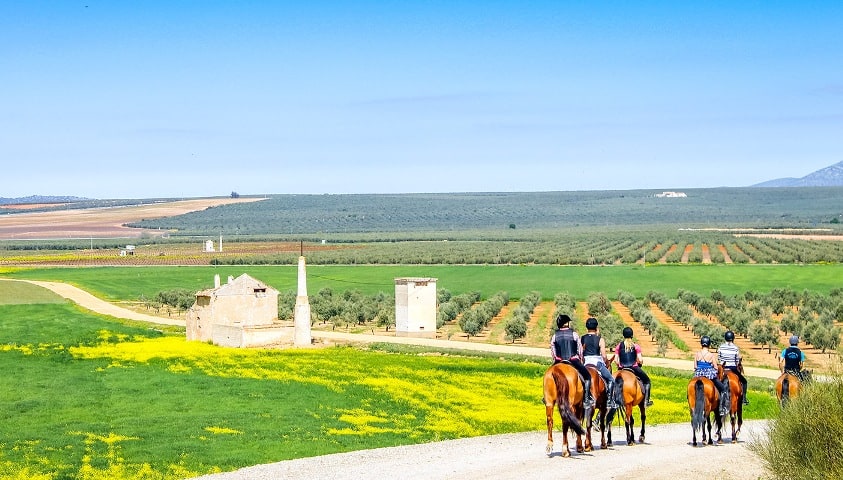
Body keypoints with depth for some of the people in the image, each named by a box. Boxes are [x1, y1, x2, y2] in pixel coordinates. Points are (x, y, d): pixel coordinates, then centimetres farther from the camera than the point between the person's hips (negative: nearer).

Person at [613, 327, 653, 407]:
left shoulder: (619, 346, 2)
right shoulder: (636, 346, -3)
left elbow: (616, 360, -1)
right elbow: (640, 360, -8)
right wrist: (640, 363, 13)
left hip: (622, 369, 2)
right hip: (634, 368, -2)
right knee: (646, 380, 17)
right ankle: (646, 400, 10)